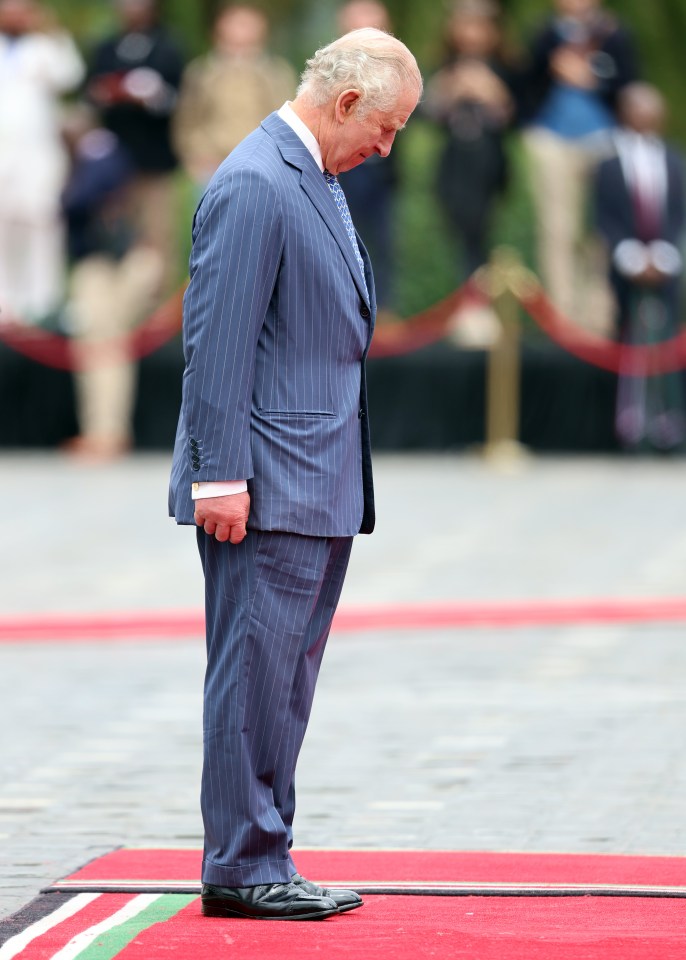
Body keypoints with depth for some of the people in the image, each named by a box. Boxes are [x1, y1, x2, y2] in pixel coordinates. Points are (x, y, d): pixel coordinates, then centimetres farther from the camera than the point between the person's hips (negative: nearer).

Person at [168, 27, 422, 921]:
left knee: (285, 678, 11)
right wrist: (220, 477, -21)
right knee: (255, 673, -6)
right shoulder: (253, 186, -14)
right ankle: (242, 866, -2)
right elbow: (218, 342, -18)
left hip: (321, 485, 10)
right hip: (267, 486, -10)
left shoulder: (317, 181, 17)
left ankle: (261, 861, 15)